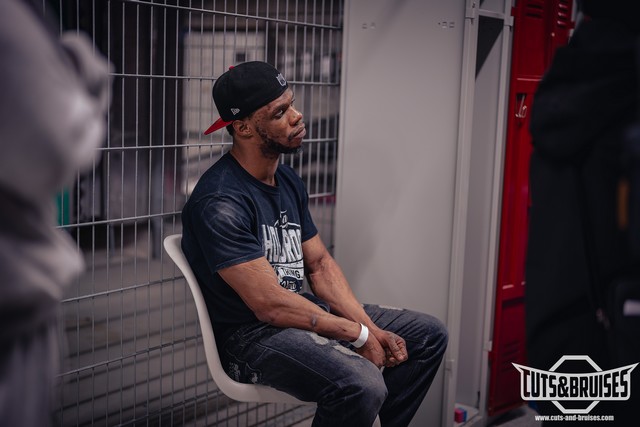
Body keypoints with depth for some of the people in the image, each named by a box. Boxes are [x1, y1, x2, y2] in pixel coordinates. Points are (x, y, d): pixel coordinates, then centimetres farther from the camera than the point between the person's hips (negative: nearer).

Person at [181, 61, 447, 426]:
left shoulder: (289, 180, 7)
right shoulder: (220, 202, -22)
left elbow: (319, 263, 10)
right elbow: (270, 304, -25)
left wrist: (370, 327, -4)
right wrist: (359, 334, -16)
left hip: (302, 310, 9)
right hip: (252, 332, -9)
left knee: (429, 334, 6)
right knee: (361, 385, -33)